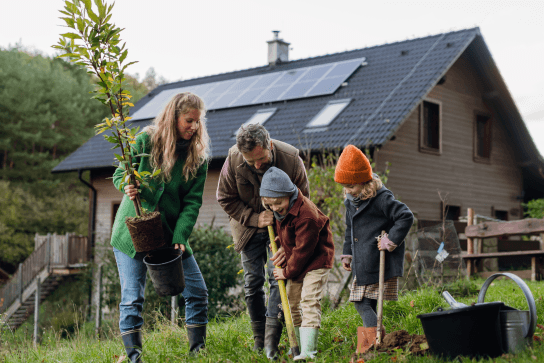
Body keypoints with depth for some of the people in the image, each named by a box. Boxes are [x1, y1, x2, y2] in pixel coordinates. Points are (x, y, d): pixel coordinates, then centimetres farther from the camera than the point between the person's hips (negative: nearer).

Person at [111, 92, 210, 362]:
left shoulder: (198, 155, -2)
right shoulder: (145, 141, -8)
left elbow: (192, 201, -6)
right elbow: (119, 175, 0)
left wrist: (179, 238, -19)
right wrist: (127, 186, -25)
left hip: (172, 235, 3)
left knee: (197, 292, 2)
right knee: (132, 299, -4)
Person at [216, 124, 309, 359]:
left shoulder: (291, 159, -24)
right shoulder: (233, 159, -22)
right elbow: (225, 198, -8)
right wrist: (254, 218, -19)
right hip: (248, 226, 1)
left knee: (278, 276, -14)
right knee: (253, 281, 3)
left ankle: (272, 336, -13)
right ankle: (259, 336, 16)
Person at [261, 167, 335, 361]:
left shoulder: (306, 216, -30)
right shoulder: (281, 211, -3)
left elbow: (302, 250, -23)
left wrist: (287, 272, -13)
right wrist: (284, 253, -1)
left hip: (316, 260, -9)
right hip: (296, 264, 9)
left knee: (309, 301, -17)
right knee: (291, 303, 10)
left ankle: (308, 351, -20)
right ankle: (297, 346, 21)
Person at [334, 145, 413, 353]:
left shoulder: (381, 198, -14)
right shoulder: (351, 202, 12)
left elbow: (406, 217, -15)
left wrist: (391, 239, -18)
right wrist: (347, 254, 23)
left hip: (380, 264, -8)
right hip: (362, 265, 8)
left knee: (366, 304, -8)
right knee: (360, 302, 6)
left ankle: (375, 344, 0)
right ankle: (375, 339, 11)